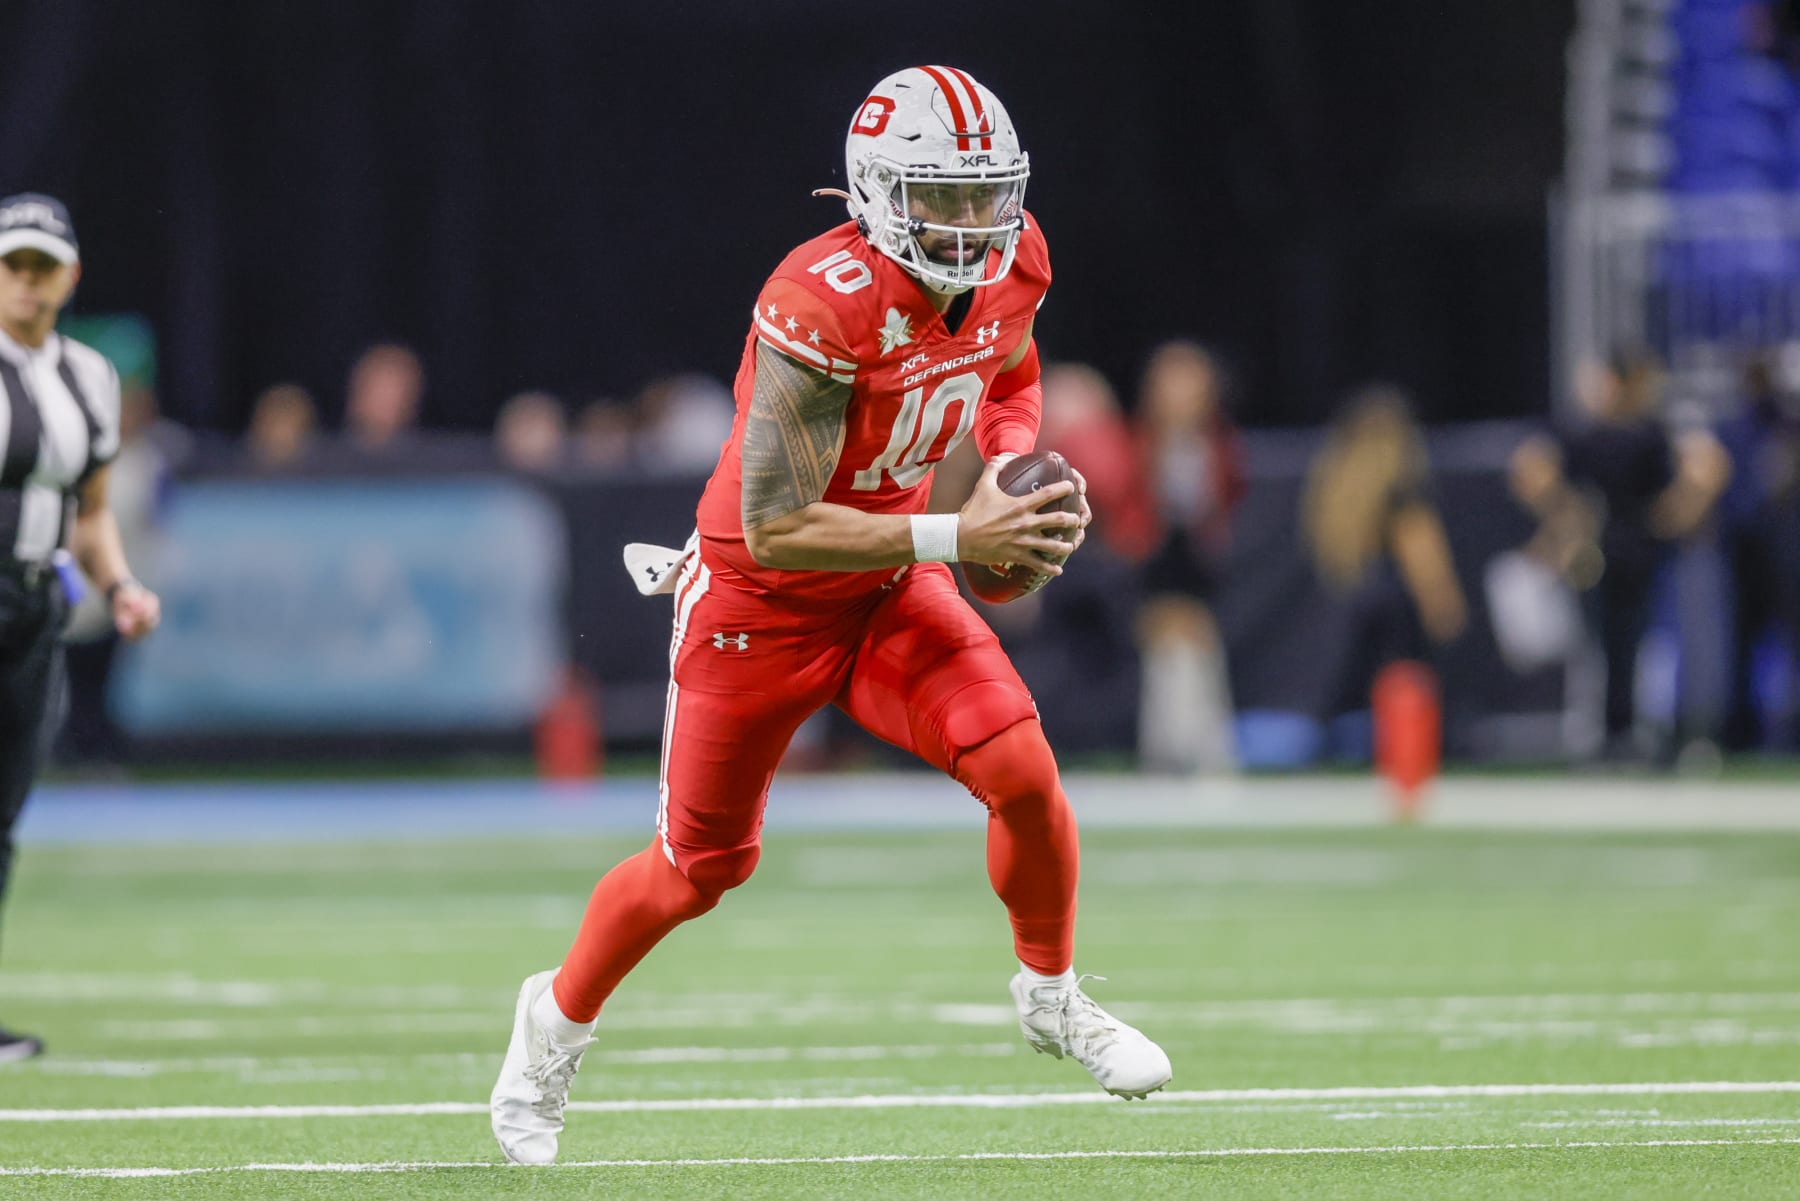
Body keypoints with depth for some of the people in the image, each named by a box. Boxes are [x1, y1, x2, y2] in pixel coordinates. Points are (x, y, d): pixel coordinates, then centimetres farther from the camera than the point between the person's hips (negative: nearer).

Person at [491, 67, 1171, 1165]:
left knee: (1022, 769, -16)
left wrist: (1007, 464, -7)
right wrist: (955, 537, -34)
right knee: (702, 866, 8)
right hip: (761, 599, -5)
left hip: (890, 585, 5)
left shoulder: (1012, 266, -10)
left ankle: (1052, 996, 10)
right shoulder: (823, 308, -32)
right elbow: (775, 528, -31)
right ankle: (560, 1017, 37)